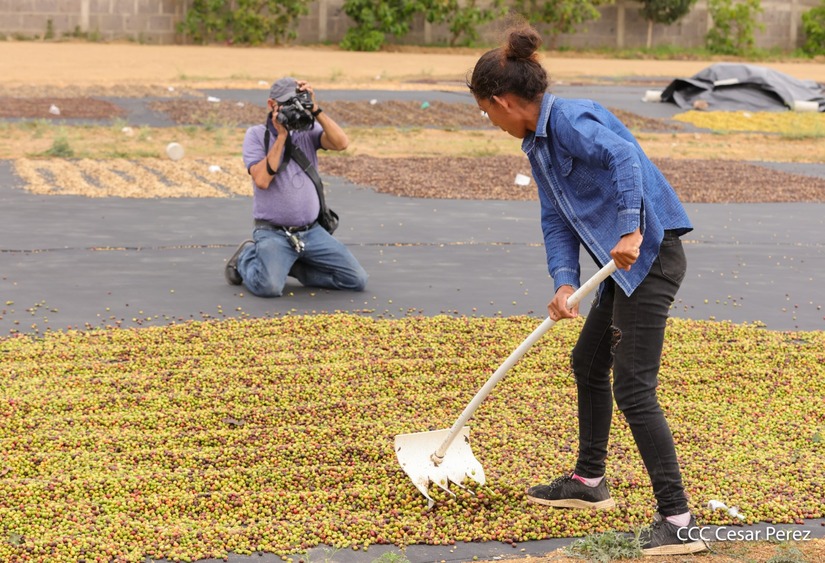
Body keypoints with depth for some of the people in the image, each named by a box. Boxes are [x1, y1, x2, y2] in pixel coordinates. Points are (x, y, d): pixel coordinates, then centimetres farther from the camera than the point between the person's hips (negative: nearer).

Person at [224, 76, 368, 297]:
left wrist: (315, 109, -19)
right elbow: (262, 180, -18)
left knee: (357, 280, -3)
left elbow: (341, 143, -15)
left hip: (312, 231, 4)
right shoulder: (256, 135, -3)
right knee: (269, 286, -31)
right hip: (273, 233, -4)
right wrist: (281, 136, -16)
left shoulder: (308, 130, 5)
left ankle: (289, 264, 13)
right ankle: (246, 258, 6)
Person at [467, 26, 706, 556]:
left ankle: (678, 521, -8)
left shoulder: (570, 119, -16)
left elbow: (622, 155, -33)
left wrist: (630, 231, -39)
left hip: (650, 254, -11)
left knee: (633, 388, -11)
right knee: (588, 363, 23)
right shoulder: (538, 143, 14)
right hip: (625, 265, 11)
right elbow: (557, 220, 10)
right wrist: (565, 282, -5)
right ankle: (589, 481, 39)